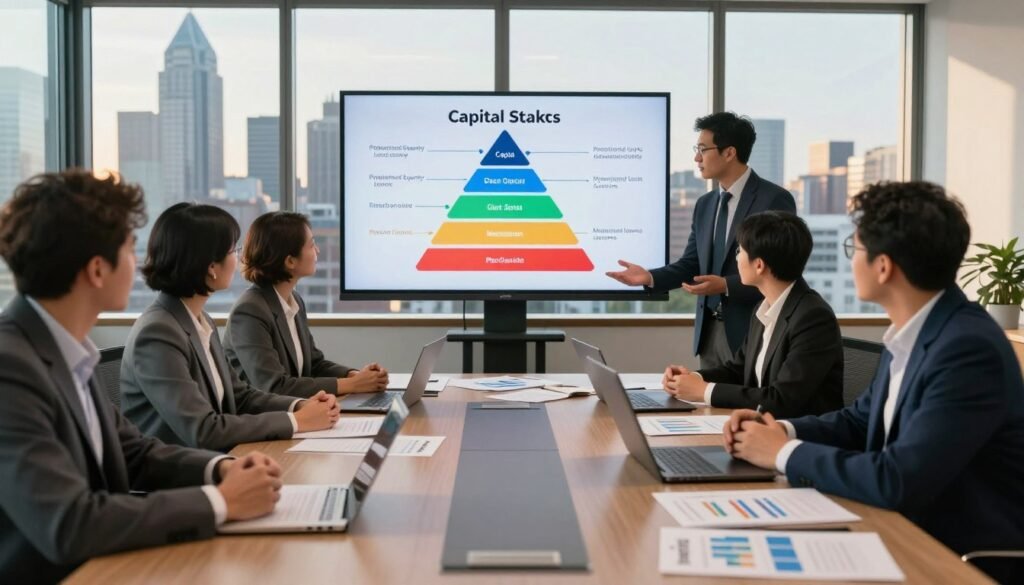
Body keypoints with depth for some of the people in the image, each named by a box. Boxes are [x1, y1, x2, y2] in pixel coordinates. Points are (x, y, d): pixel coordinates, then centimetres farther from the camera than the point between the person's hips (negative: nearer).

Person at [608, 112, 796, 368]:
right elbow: (690, 264, 12)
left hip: (752, 332, -6)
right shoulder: (705, 204, 12)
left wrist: (726, 285, -24)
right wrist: (650, 277, -5)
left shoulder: (774, 200, -10)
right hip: (709, 331, 7)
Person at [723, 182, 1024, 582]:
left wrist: (784, 453, -17)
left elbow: (897, 481, -30)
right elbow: (861, 421, 14)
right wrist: (783, 430, -4)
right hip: (915, 538, 7)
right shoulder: (910, 333, 2)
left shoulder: (969, 349, -25)